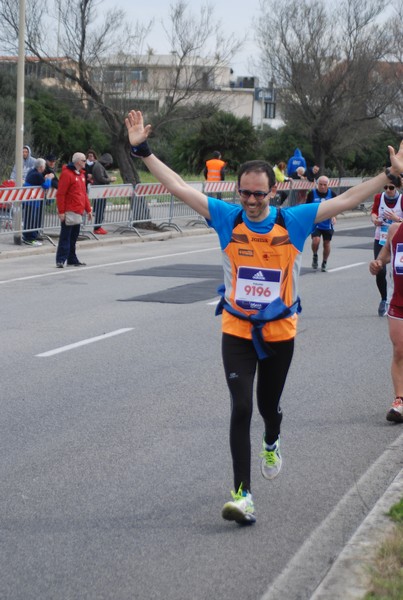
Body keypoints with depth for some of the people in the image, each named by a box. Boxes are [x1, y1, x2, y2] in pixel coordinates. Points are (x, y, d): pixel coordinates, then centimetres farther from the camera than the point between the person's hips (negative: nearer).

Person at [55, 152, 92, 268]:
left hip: (78, 211, 8)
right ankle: (61, 260, -7)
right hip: (69, 212, -8)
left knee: (74, 236, 13)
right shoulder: (67, 174, -12)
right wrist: (61, 211, -19)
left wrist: (88, 209, 19)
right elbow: (60, 194, -15)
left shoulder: (81, 174, 16)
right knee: (65, 237, -8)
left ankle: (72, 259, 19)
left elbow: (84, 193, 23)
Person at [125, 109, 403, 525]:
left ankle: (271, 444, 54)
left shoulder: (294, 221, -9)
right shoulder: (227, 218, -9)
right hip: (237, 330, -1)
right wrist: (142, 150, -15)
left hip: (280, 331, 1)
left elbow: (348, 199, -6)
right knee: (240, 407, -13)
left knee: (268, 405, 17)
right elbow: (177, 187, -10)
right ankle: (243, 495, -11)